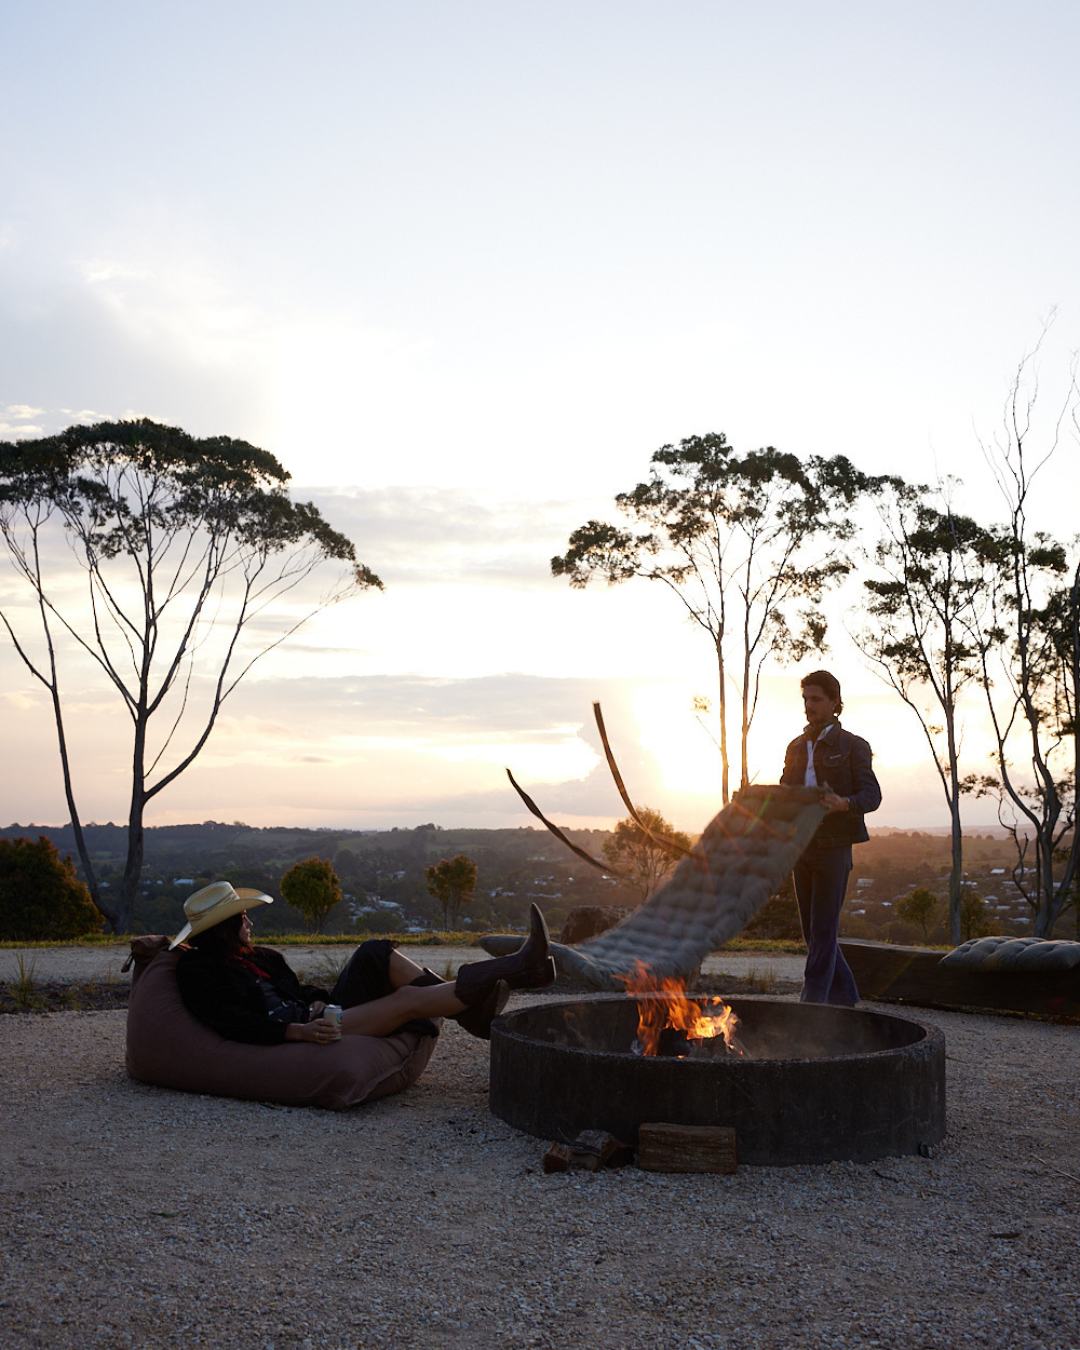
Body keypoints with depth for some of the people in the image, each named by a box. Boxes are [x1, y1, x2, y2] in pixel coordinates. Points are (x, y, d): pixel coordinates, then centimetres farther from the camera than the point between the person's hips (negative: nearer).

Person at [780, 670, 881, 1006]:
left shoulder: (853, 746, 0)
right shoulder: (796, 747, 17)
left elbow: (871, 795, -9)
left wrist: (843, 804, -30)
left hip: (834, 848, -6)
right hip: (801, 847, 6)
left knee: (823, 929, -8)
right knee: (813, 931, 8)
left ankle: (811, 1003, -7)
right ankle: (844, 1000, 21)